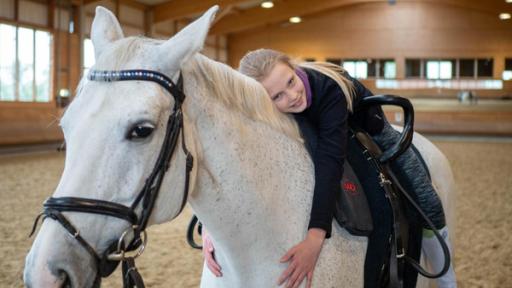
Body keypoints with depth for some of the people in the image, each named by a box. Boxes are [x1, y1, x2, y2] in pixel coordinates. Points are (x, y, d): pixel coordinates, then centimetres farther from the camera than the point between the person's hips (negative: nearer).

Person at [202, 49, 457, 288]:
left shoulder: (327, 86, -45)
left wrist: (315, 237, -64)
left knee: (427, 206, 0)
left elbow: (330, 160, -53)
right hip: (318, 137, 3)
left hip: (371, 133, -2)